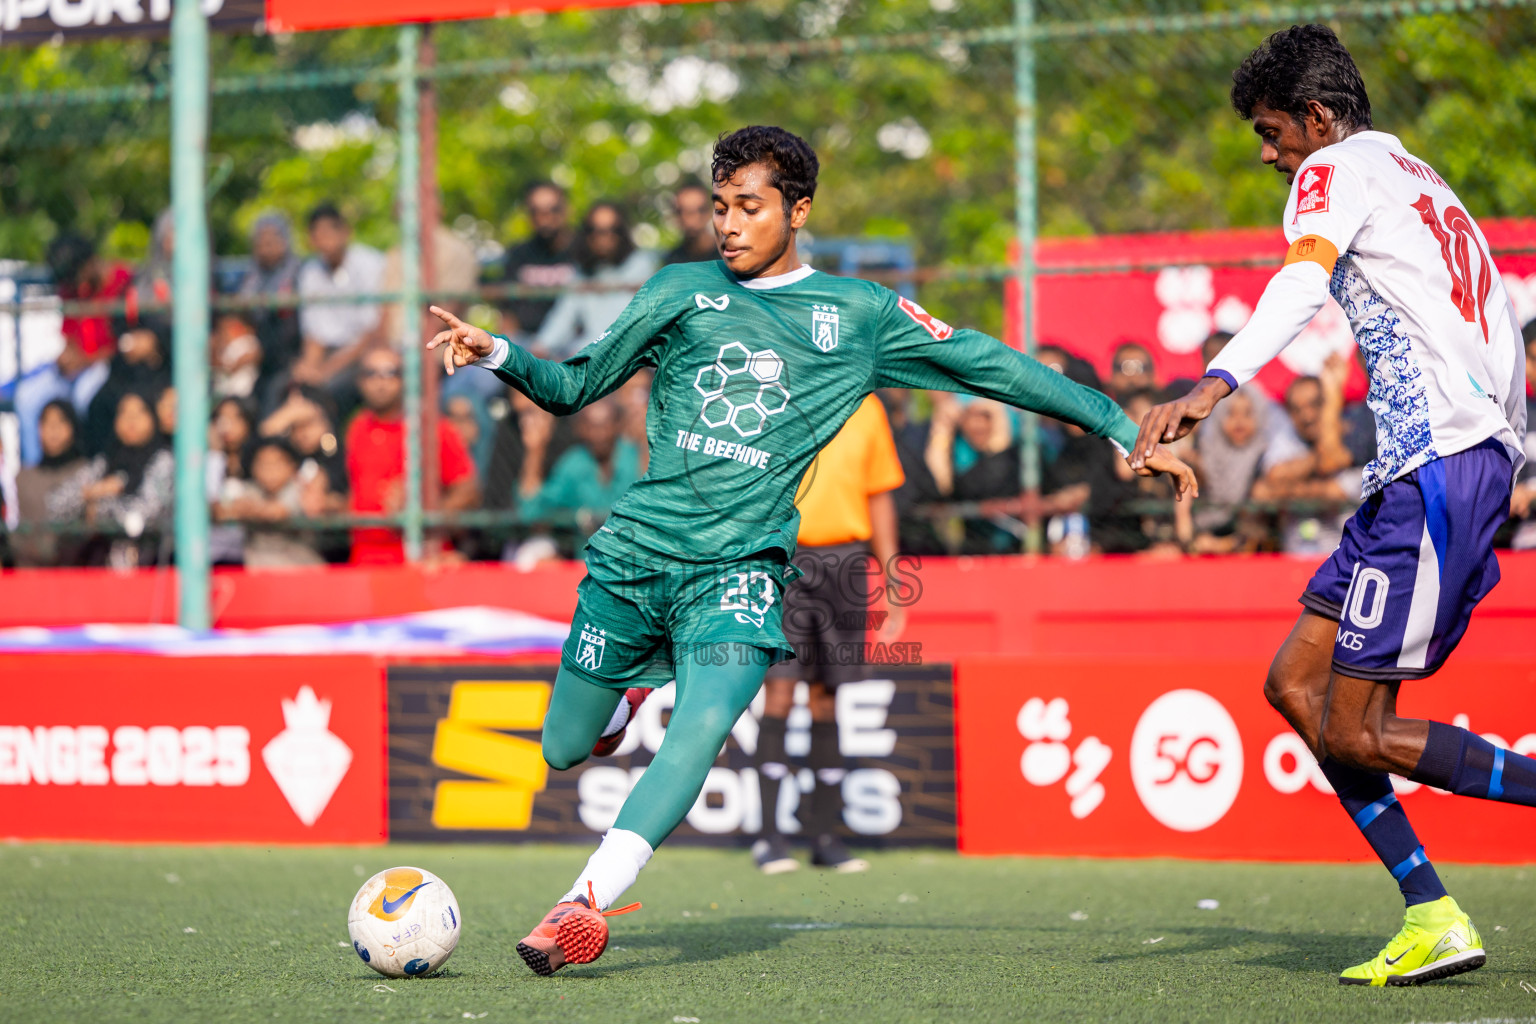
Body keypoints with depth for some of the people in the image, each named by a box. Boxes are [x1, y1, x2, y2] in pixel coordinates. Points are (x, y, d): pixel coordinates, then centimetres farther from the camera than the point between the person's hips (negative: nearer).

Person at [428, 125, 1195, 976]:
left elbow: (989, 365, 10)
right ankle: (639, 677, 40)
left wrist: (1123, 429, 7)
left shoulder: (859, 315, 9)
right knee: (564, 750, 6)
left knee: (702, 727, -28)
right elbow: (574, 386, 16)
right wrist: (498, 356, -4)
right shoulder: (682, 291, 11)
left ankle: (585, 901, -33)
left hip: (740, 565, -2)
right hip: (634, 551, 2)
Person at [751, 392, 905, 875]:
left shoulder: (866, 408, 11)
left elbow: (879, 497, 16)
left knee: (828, 696, 4)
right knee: (780, 689, -9)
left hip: (846, 562, 3)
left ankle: (824, 834, 9)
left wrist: (891, 584, 14)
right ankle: (769, 837, -6)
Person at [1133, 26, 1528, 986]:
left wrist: (1213, 386, -40)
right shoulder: (1416, 177, 26)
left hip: (1440, 465, -10)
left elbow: (1303, 284, -24)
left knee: (1354, 735, -9)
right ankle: (1435, 922, 5)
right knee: (1294, 684, 8)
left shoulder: (1339, 169, -3)